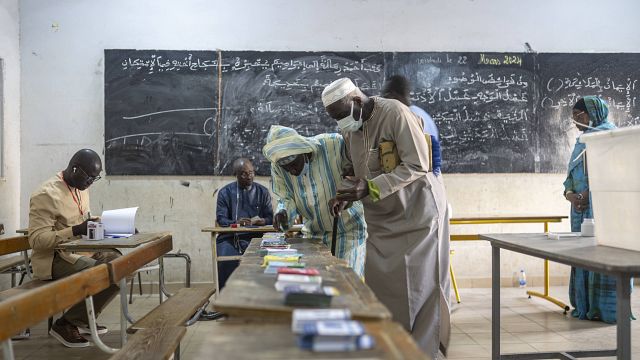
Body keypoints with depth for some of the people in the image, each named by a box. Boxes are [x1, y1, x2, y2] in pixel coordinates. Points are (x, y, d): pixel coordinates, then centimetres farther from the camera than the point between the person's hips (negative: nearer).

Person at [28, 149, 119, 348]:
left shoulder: (80, 188, 8)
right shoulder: (46, 194, -19)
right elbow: (36, 240, -23)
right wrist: (75, 231, -33)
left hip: (77, 252, 9)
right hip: (52, 259, -9)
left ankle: (82, 319, 8)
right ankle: (65, 324, -6)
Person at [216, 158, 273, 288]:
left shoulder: (262, 192, 15)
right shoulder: (225, 192, 11)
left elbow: (270, 217, 12)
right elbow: (221, 218, 3)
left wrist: (263, 221, -13)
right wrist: (235, 223, -18)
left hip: (255, 237, 1)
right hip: (230, 237, 0)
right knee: (226, 261, -30)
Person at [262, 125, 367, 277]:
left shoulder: (335, 145, -22)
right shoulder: (277, 167, -10)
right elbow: (286, 198, -1)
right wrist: (283, 212, -22)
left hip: (348, 230, -3)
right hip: (312, 234, 4)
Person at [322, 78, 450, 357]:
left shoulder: (395, 113, -19)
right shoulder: (350, 130, 4)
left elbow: (417, 165, -22)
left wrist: (370, 188, -28)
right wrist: (348, 193, -4)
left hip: (417, 210, -7)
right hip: (381, 218, 7)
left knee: (420, 285, -2)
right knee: (379, 283, 4)